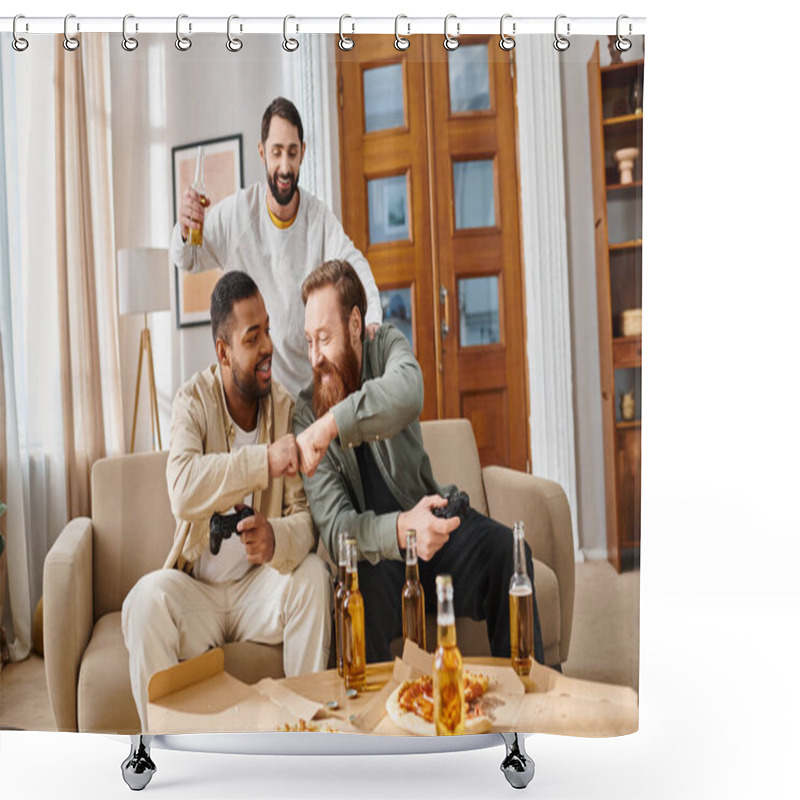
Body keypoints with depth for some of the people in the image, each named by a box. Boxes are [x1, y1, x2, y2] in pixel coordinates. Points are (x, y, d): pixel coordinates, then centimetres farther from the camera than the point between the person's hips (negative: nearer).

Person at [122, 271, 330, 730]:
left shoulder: (285, 407, -6)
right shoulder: (194, 400, -11)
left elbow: (305, 516, -11)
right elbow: (183, 490, -30)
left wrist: (278, 539, -33)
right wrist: (265, 461, -39)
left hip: (259, 588, 2)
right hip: (197, 588, -1)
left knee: (313, 576, -26)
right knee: (147, 598, -29)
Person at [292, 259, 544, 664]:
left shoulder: (387, 345, 0)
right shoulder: (306, 413, -5)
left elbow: (407, 393, -29)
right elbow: (334, 527, -16)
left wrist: (332, 424, -40)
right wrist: (400, 530, -35)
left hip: (430, 515, 2)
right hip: (375, 556, -2)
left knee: (508, 550, -24)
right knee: (360, 588, -34)